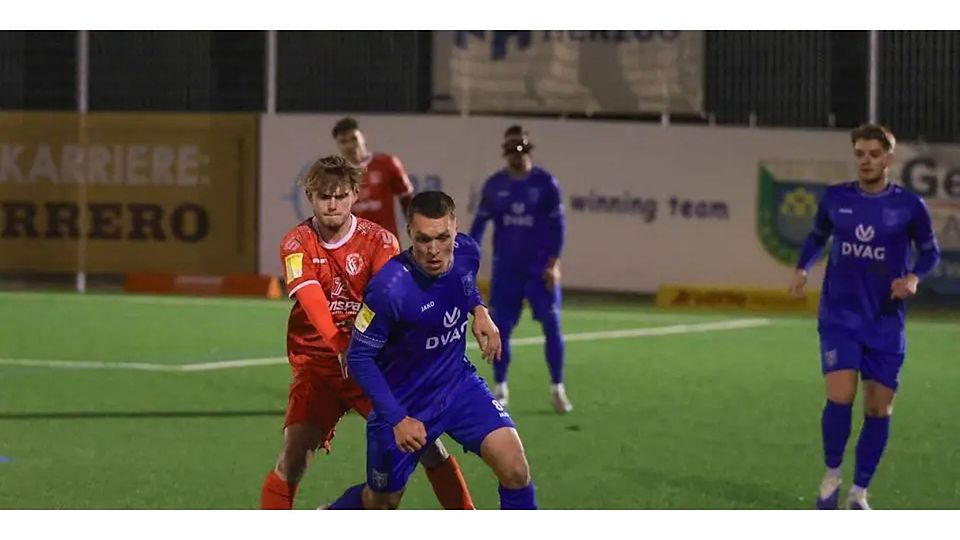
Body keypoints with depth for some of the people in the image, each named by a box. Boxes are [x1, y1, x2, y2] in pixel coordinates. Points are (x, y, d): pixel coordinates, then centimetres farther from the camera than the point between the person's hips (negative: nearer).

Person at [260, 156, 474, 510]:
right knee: (294, 458, -12)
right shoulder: (297, 245, -5)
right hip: (317, 364, 0)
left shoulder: (379, 241, -4)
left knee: (425, 443, -5)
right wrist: (340, 346, -39)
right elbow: (312, 300, -21)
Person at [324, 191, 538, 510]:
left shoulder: (467, 252, -14)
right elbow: (359, 358, -21)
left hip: (458, 384, 4)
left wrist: (480, 311, -5)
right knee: (381, 502, 14)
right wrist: (397, 420, -24)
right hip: (403, 402, -4)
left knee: (514, 468, -16)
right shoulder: (390, 289, -33)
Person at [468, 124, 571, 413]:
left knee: (552, 326, -3)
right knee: (499, 327, 0)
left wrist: (553, 263, -8)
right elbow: (480, 223, 7)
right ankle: (500, 389, 11)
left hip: (540, 269, -2)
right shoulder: (494, 185, 2)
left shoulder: (545, 183, -4)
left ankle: (557, 389, 8)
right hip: (505, 269, 2)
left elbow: (557, 225, -2)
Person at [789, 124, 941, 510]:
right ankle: (831, 477, 7)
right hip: (840, 317, 0)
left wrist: (914, 276, -14)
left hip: (885, 322, 0)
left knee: (879, 408, 2)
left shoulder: (909, 206, -5)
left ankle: (859, 493, 16)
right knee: (840, 397, -16)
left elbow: (930, 251, 7)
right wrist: (803, 268, 0)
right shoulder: (835, 199, 0)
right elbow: (818, 236, 18)